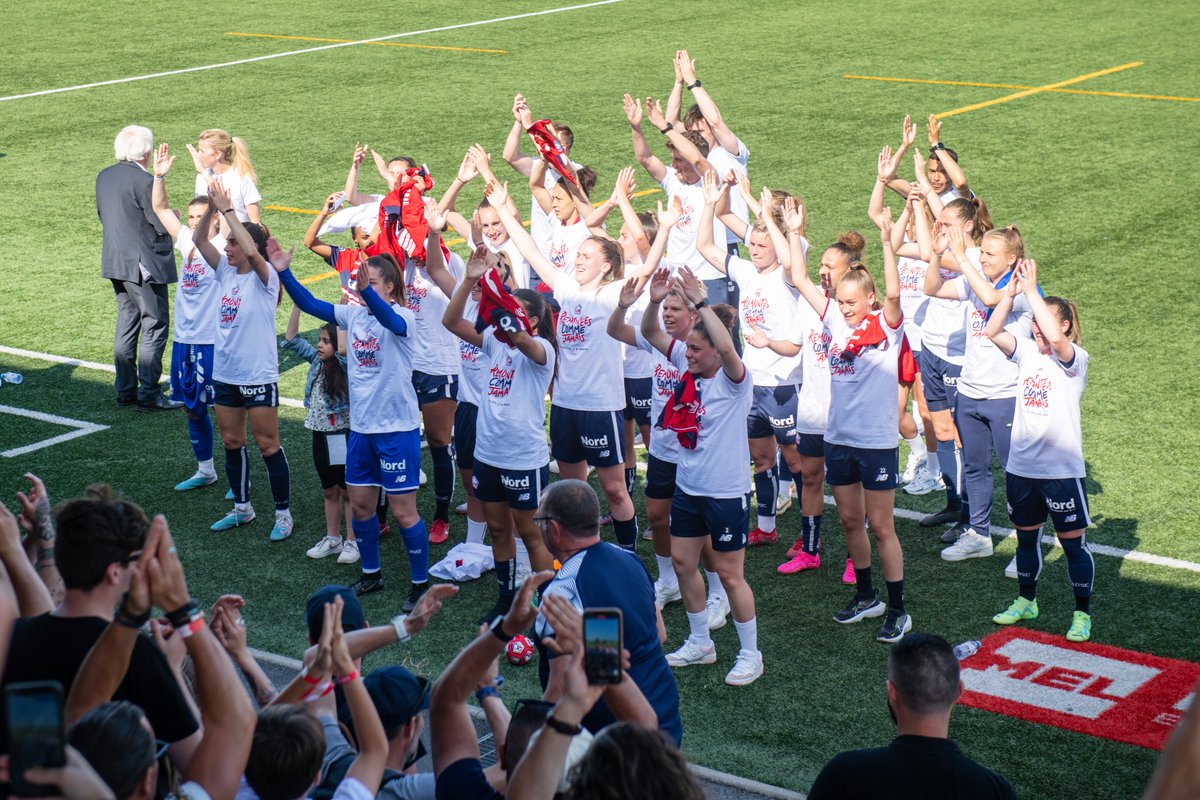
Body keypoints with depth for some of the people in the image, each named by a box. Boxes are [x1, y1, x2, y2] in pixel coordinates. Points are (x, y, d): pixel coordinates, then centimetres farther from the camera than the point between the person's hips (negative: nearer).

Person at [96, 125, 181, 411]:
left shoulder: (104, 176, 6)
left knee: (126, 323, 16)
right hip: (144, 264, -8)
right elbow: (162, 225, -17)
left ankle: (125, 390, 20)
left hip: (115, 261, 8)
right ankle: (148, 393, -1)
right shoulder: (144, 181, -19)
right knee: (155, 326, -1)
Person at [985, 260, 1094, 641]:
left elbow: (1055, 339, -32)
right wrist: (1011, 292, -19)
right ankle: (1026, 601, 36)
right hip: (1021, 466, 5)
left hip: (1061, 468, -5)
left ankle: (1083, 613, 14)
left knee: (1073, 542, 3)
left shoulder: (1074, 358, -10)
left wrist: (1031, 290, -29)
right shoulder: (1027, 352, 5)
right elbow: (992, 332, -9)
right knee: (1026, 537, 19)